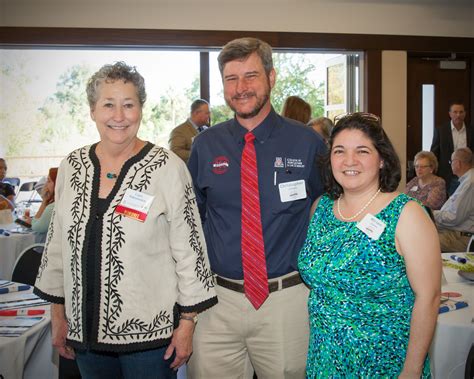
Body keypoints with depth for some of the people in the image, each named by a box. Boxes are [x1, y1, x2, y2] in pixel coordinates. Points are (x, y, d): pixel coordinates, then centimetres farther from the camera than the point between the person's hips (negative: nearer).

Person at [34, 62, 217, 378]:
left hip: (150, 332, -4)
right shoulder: (72, 167, 2)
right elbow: (58, 243, 9)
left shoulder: (168, 168, -12)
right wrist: (58, 315, 11)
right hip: (85, 330, 4)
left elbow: (189, 249, -9)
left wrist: (187, 323, -8)